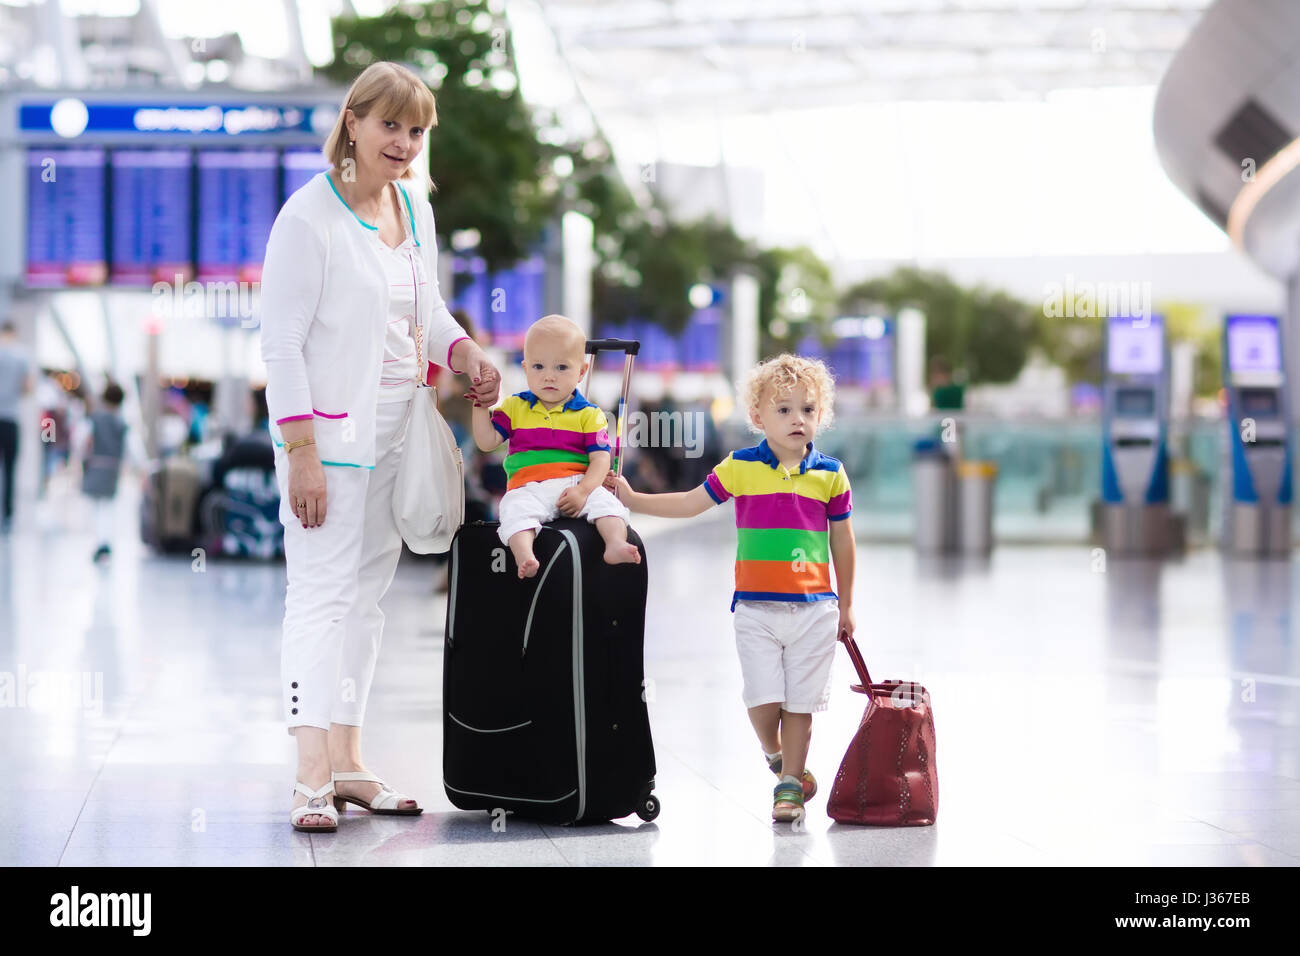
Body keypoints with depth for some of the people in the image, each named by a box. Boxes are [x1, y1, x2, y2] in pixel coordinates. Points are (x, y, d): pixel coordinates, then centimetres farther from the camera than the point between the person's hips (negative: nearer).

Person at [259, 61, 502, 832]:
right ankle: (312, 782, -13)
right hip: (331, 432, -8)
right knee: (321, 594, -10)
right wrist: (301, 452, -20)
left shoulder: (414, 207, 8)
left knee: (368, 593, 13)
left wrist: (466, 354, -1)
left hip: (396, 432, 8)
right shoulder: (310, 217, -14)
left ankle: (349, 763, 21)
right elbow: (281, 343, -15)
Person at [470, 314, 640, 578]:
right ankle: (523, 555, -53)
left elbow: (600, 459, -1)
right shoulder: (515, 407, 15)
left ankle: (616, 545, -45)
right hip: (529, 487, 0)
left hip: (576, 485, 0)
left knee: (606, 502, -28)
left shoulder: (588, 414, 8)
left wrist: (583, 490, -18)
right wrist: (480, 406, 1)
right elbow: (487, 442, 11)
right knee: (516, 510, -33)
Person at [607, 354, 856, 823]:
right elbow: (690, 503, 7)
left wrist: (845, 605, 15)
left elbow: (842, 540, 11)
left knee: (800, 701, 2)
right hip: (756, 607, -1)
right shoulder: (741, 468, -1)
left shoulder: (830, 474, 2)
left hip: (814, 608, 1)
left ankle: (789, 782, 15)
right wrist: (631, 498, 0)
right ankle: (775, 753, 25)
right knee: (763, 699, -6)